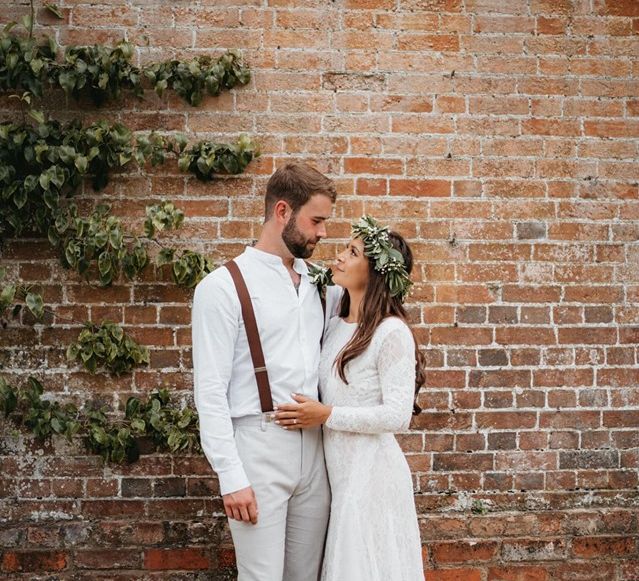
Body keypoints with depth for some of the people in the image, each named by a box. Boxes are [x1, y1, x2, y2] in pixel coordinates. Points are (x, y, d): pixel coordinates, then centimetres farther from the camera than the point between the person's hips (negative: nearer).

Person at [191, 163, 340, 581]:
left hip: (314, 448, 6)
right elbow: (210, 391, -9)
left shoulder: (318, 284, 12)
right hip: (259, 446, -6)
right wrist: (231, 477, -14)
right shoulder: (224, 286, -6)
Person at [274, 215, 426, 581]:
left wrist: (326, 415, -18)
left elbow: (398, 416, -18)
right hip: (339, 472, 7)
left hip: (372, 472, -7)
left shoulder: (391, 332, -14)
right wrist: (308, 414, 0)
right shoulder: (336, 326, 9)